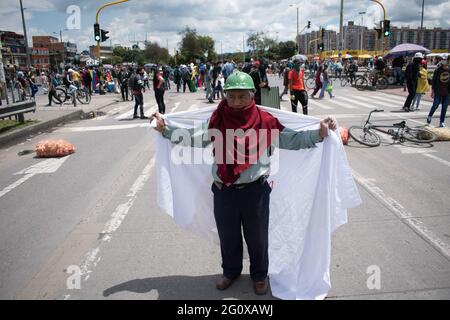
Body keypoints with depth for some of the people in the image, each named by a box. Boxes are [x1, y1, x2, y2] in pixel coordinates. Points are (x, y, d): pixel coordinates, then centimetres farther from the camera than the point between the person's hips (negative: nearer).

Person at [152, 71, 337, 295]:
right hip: (223, 191, 2)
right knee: (227, 236, 22)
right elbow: (191, 137, 6)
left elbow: (292, 139, -7)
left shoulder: (264, 121, -8)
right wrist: (165, 129, 4)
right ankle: (230, 271, 49)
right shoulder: (216, 120, -2)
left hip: (256, 191, -2)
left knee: (257, 237, 17)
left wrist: (320, 133, -19)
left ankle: (259, 275, 44)